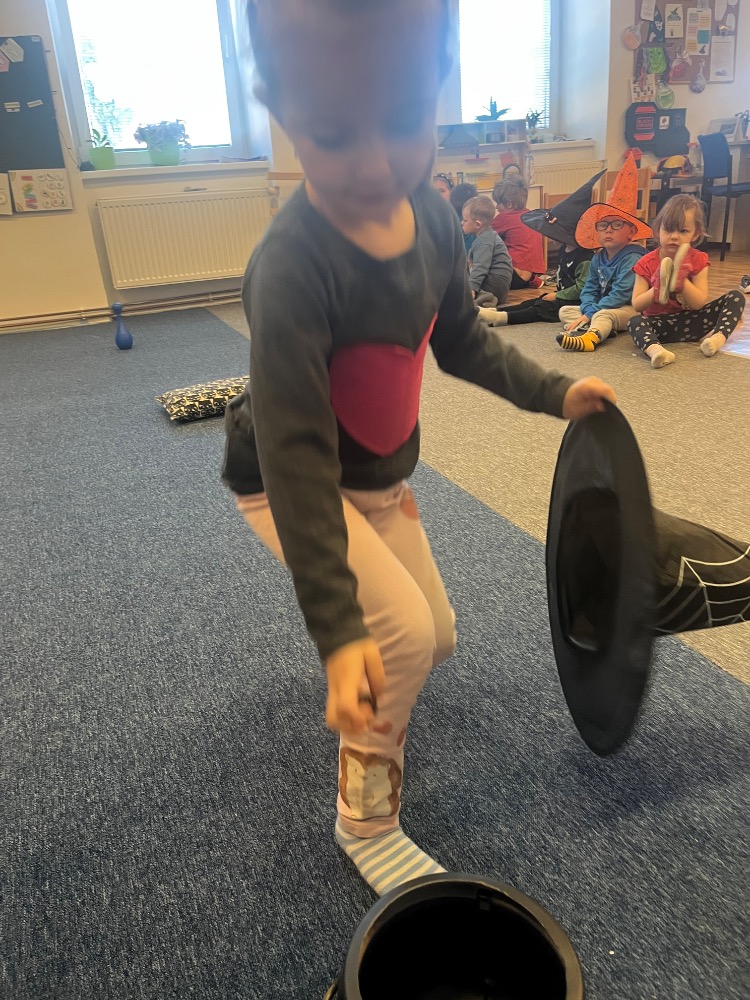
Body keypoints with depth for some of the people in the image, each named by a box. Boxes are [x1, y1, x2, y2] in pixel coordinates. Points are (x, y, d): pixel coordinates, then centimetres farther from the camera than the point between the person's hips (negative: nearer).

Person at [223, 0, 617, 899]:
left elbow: (463, 341, 5)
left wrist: (554, 393, -1)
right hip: (284, 483, -6)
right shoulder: (291, 269, -34)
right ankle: (366, 824, 8)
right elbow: (297, 461, -34)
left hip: (380, 478, 7)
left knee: (435, 637, 14)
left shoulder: (429, 213, -12)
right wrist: (336, 627, -34)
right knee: (400, 634, -19)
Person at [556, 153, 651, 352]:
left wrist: (590, 314, -25)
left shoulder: (632, 258, -15)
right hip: (599, 308, 9)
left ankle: (591, 336, -71)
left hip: (629, 309, -9)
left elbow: (620, 294, -23)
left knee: (604, 315, -37)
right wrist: (589, 310, -17)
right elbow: (589, 290, 6)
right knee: (565, 310, 0)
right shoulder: (598, 258, 10)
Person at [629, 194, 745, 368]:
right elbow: (636, 305, -9)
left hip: (690, 321, 3)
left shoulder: (698, 260, -1)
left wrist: (681, 281, -26)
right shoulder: (647, 264, -4)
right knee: (635, 322, -36)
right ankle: (655, 350, -67)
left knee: (736, 297, -12)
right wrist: (658, 290, -26)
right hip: (660, 324, -2)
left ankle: (718, 337, -35)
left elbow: (700, 303, -11)